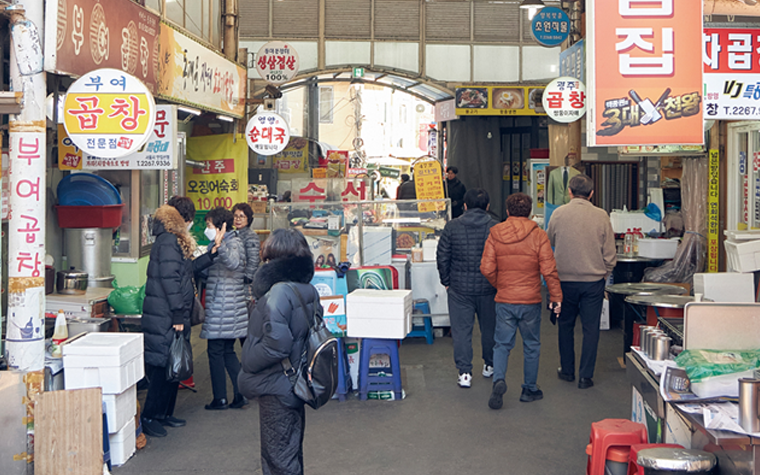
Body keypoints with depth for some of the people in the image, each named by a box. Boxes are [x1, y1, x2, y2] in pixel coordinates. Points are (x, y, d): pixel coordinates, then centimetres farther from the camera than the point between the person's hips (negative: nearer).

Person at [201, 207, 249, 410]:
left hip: (222, 307, -10)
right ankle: (241, 394, 13)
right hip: (229, 308, 10)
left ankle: (220, 398, 7)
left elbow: (233, 262, -37)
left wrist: (220, 243, -45)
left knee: (215, 351, -1)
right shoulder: (227, 242, 17)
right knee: (228, 352, 12)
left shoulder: (233, 243, -13)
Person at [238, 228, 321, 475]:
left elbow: (276, 344, -28)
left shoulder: (279, 292, -23)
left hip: (276, 388, -9)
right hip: (295, 385, 9)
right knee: (291, 455, 22)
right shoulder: (308, 290, 4)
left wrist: (248, 365, -14)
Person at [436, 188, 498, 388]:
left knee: (461, 330, 5)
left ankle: (464, 373, 2)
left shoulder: (452, 227, -4)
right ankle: (489, 365, 32)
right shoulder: (496, 227, -6)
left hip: (459, 288, -1)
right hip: (488, 288, 1)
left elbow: (442, 257, -1)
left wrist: (446, 282, 11)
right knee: (489, 328, 18)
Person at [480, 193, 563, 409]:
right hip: (531, 301, -1)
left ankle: (498, 380, -13)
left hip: (504, 301, 1)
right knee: (531, 346, 13)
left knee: (502, 344, 10)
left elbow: (486, 268, -3)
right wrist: (556, 296, 0)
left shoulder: (495, 234, -2)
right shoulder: (538, 235, -7)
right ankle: (529, 390, 22)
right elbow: (549, 270, -10)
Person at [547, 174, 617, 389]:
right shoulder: (601, 216, -6)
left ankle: (567, 370, 25)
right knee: (591, 328, 7)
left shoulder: (558, 214, -6)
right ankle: (585, 376, 8)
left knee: (565, 325, 16)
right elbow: (610, 253, -1)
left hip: (565, 278, 1)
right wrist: (604, 274, 13)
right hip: (593, 280, 0)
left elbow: (550, 242, 10)